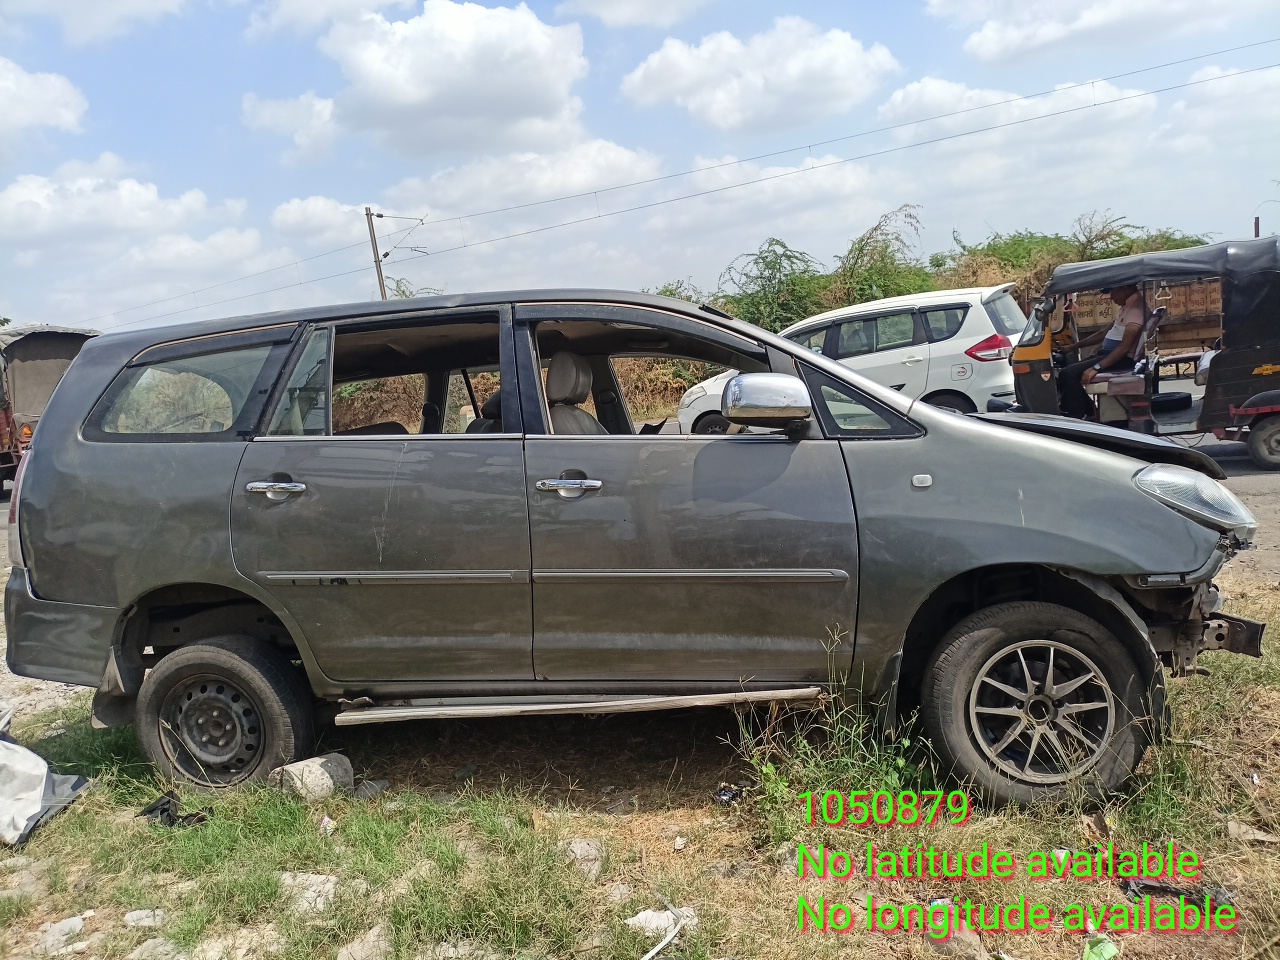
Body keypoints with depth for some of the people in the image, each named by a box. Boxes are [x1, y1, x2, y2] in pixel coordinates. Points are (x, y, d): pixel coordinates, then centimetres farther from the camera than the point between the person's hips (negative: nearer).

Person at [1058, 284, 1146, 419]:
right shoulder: (1127, 307, 16)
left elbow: (1124, 347, -25)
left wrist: (1096, 367, -29)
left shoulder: (1136, 308, -16)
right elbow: (1104, 333, 25)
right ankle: (1089, 412, 12)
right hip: (1108, 353, 11)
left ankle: (1079, 419, -16)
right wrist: (1073, 346, 21)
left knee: (1068, 373, -22)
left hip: (1121, 359, -11)